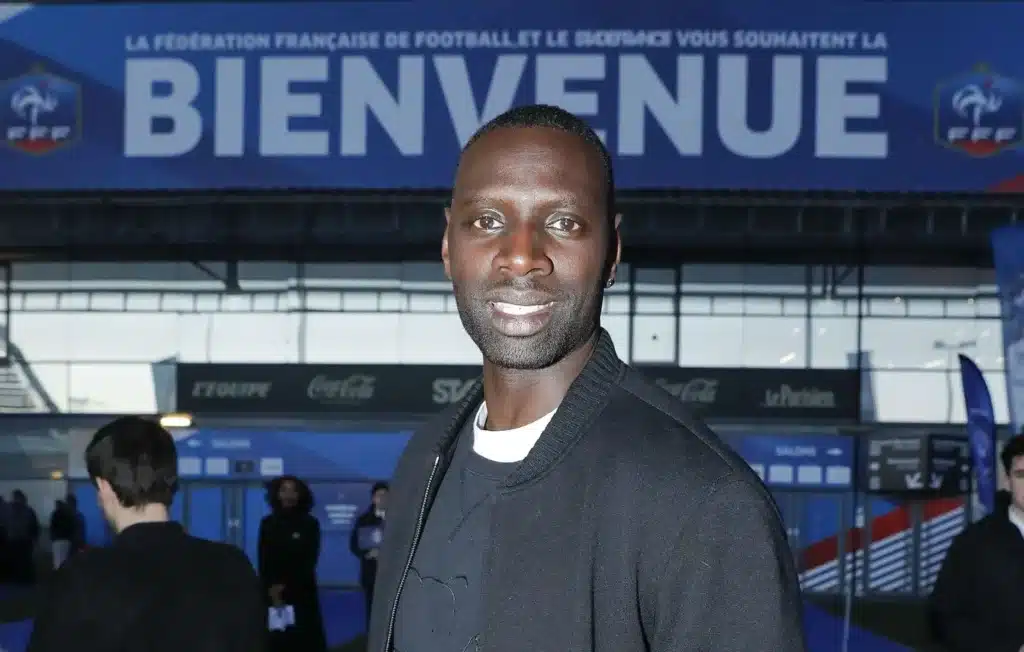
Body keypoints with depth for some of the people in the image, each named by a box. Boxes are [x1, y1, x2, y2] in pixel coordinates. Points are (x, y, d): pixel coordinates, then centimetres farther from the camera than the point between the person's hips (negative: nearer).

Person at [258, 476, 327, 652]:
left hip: (301, 592, -1)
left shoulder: (310, 523, 1)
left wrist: (285, 587, -13)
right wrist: (271, 588, -11)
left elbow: (309, 561, -4)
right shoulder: (268, 523, 6)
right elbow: (263, 561, 3)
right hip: (273, 593, 1)